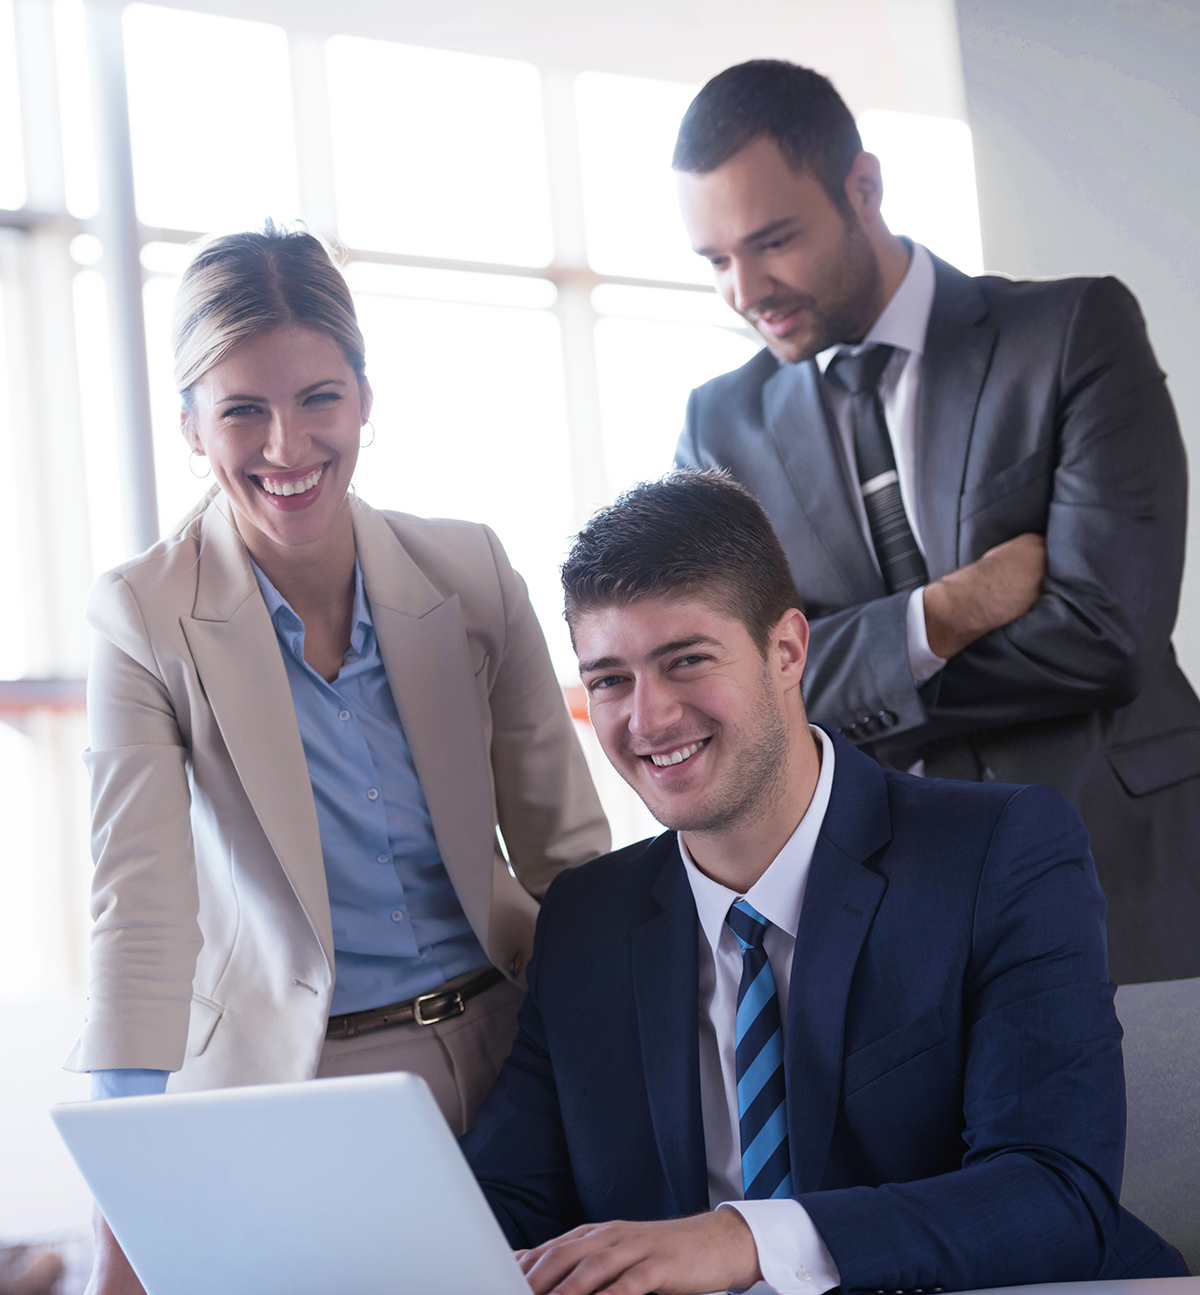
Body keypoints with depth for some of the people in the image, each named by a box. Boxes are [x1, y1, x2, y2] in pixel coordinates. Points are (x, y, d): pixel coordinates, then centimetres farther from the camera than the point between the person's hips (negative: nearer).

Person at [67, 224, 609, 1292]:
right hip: (293, 1082, -2)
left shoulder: (470, 573, -3)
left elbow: (564, 841, 3)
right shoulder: (145, 621, -10)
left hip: (502, 1051, 3)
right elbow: (140, 903, -18)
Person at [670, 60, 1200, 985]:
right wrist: (937, 618, -17)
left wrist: (838, 695, -8)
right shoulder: (722, 426, 7)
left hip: (1120, 883, -2)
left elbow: (1108, 628, -13)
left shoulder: (1077, 330, -4)